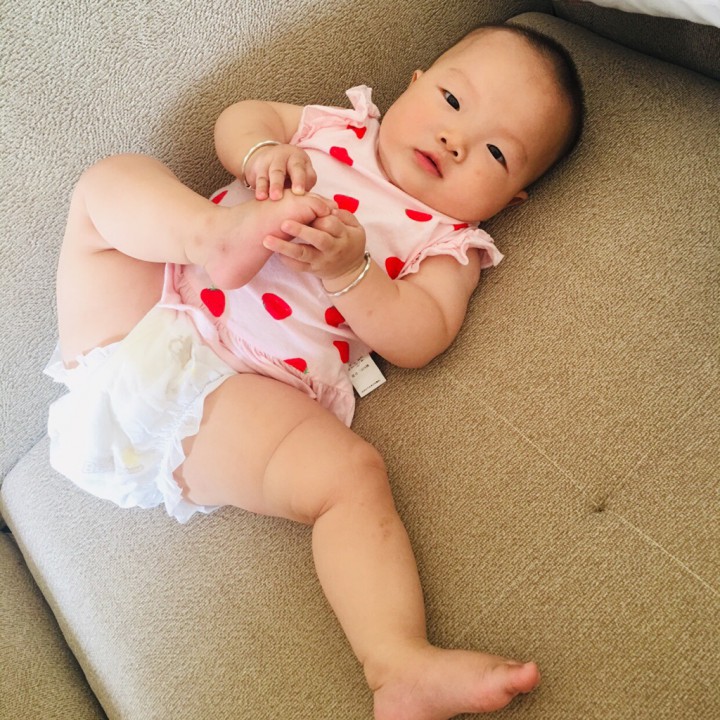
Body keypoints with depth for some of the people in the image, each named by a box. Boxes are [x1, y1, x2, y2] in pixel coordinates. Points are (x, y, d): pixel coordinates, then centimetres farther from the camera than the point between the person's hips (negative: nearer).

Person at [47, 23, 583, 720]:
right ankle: (221, 234, -36)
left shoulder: (447, 244, 9)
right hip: (135, 326, 4)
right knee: (116, 178, -8)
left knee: (351, 473, -27)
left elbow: (416, 339, -6)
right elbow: (238, 117, 18)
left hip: (241, 392, -3)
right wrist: (263, 151, -5)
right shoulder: (337, 129, 18)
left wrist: (349, 268, -21)